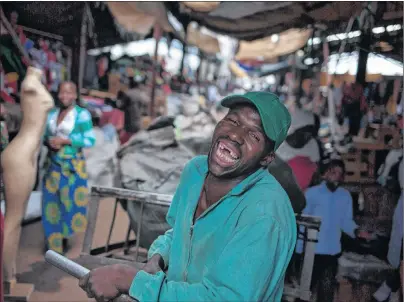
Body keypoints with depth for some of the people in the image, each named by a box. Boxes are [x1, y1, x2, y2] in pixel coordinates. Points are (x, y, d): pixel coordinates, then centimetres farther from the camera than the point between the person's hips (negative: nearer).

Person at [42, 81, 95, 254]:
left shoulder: (82, 114, -8)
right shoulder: (52, 114, 9)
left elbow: (90, 140, -10)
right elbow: (44, 135, 15)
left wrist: (65, 141, -16)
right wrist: (48, 142, -7)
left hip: (72, 166, -5)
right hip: (53, 165, 5)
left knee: (69, 202, 1)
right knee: (52, 203, 8)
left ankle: (64, 238, 20)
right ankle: (54, 243, 20)